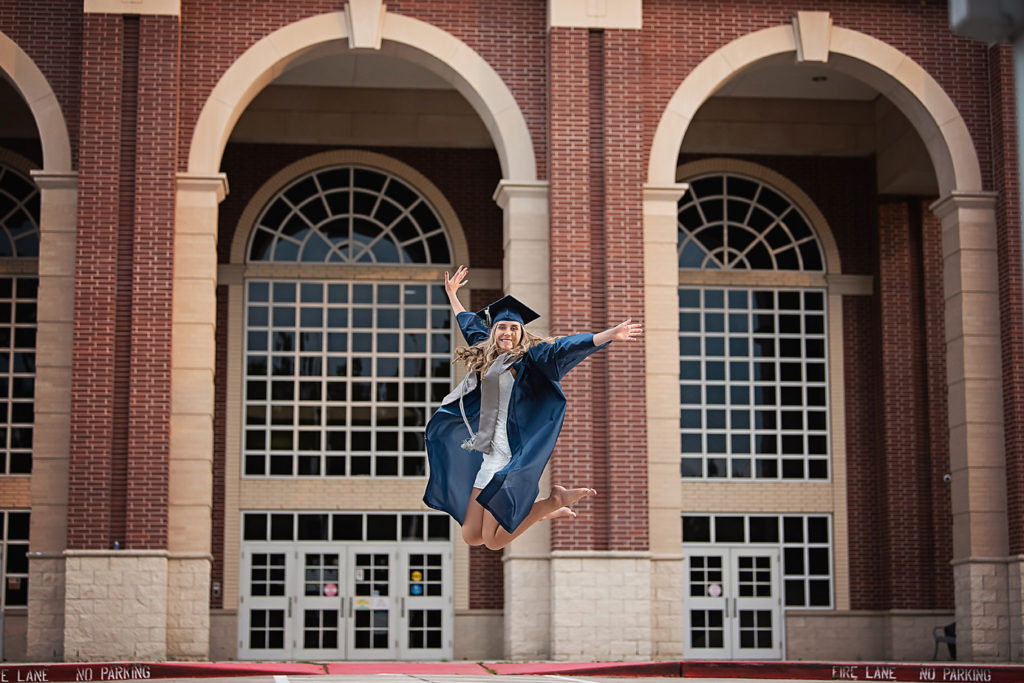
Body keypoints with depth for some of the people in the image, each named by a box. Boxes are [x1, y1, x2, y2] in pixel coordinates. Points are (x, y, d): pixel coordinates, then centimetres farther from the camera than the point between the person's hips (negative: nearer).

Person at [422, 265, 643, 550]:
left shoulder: (529, 359, -5)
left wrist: (610, 335, -33)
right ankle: (543, 512, 23)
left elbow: (564, 348, -19)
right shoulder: (486, 355, 15)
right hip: (488, 456, 8)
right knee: (471, 537, 8)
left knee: (493, 541, -12)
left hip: (511, 458, -8)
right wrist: (452, 294, 47)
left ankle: (555, 501, 7)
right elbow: (472, 326, 34)